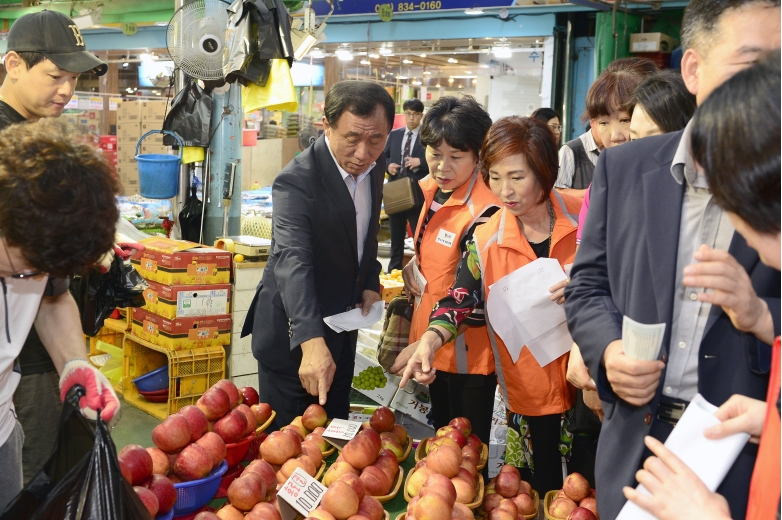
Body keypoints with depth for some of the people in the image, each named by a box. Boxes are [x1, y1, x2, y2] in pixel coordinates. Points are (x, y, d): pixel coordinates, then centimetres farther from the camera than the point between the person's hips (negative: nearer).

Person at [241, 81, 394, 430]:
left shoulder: (375, 166, -3)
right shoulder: (296, 181, -26)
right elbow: (293, 261, -39)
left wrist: (371, 282, -1)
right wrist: (311, 342, -52)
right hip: (294, 333, -7)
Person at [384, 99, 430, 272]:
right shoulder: (394, 134, 10)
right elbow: (383, 156, 16)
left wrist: (421, 162, -21)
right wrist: (388, 165, -4)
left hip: (417, 193, -5)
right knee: (396, 234, 15)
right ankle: (394, 269, 26)